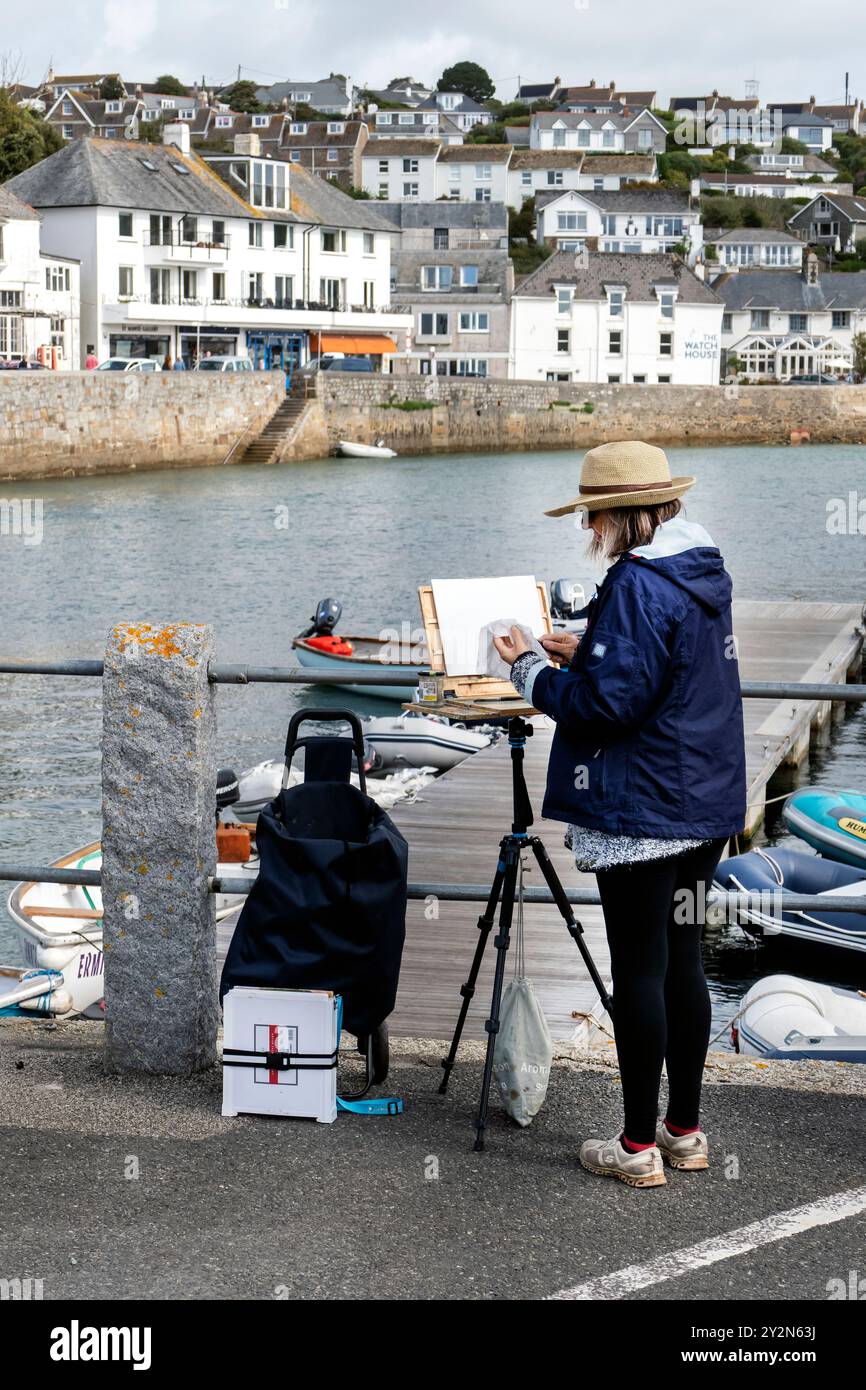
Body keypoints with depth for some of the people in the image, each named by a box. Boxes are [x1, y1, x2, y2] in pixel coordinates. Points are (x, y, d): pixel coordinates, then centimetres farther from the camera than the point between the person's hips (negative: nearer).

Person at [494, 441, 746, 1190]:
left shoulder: (637, 585, -19)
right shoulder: (705, 574, 10)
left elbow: (607, 704, -21)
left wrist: (532, 669, -7)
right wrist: (588, 653, 14)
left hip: (641, 811, -9)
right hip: (706, 805, 9)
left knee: (637, 968, -1)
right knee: (681, 960, 15)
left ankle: (639, 1146, 7)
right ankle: (685, 1130, 23)